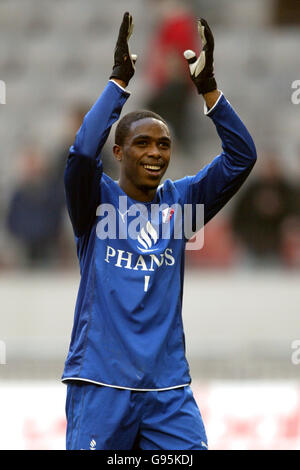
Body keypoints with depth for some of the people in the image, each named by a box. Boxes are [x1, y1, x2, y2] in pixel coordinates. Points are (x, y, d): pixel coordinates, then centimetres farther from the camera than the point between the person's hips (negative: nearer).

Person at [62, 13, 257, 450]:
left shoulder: (180, 201, 10)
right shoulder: (99, 201, 1)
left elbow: (241, 157, 1)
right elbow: (83, 153, -19)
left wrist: (208, 86, -10)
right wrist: (119, 79, -19)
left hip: (168, 385, 3)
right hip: (101, 381, -3)